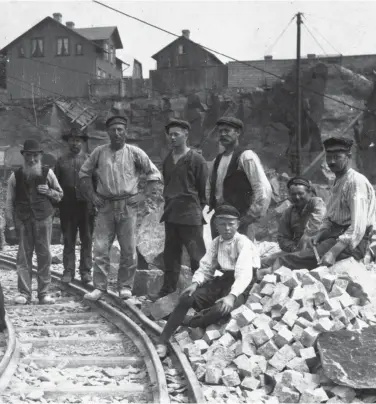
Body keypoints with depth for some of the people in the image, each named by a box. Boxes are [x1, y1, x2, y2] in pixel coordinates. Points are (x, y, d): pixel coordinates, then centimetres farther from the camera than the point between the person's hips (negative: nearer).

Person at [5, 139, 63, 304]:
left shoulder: (47, 173, 6)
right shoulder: (15, 176, 5)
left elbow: (60, 195, 16)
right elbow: (9, 202, 6)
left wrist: (49, 192, -6)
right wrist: (10, 225, 2)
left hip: (44, 219, 0)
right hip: (24, 221, 0)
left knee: (44, 256, 0)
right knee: (24, 256, -3)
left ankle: (44, 293, 6)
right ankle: (24, 293, 1)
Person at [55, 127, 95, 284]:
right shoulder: (61, 161, 9)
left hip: (86, 205, -1)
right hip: (67, 205, 1)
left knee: (87, 239, 4)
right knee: (68, 240, 4)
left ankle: (86, 271, 11)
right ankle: (68, 271, 9)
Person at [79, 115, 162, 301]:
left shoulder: (135, 153, 0)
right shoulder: (99, 152, 4)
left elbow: (154, 173, 8)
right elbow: (84, 173, 16)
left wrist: (145, 196, -1)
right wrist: (92, 195, 7)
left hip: (127, 207, -1)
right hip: (105, 207, 1)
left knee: (128, 250, 2)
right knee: (100, 249, -3)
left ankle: (125, 286, 15)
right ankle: (99, 287, 5)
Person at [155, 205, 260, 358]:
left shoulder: (243, 243, -13)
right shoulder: (216, 242, 9)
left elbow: (244, 274, -25)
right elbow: (205, 267, 6)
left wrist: (232, 296, -41)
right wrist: (195, 284, -16)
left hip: (239, 287, -6)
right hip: (220, 282, 6)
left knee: (221, 309, -38)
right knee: (186, 298, -20)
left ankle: (185, 325, -14)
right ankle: (162, 341, -21)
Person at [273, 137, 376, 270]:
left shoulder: (356, 181, -14)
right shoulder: (338, 182, 16)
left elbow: (358, 226, -24)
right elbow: (330, 218, 20)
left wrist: (333, 252, -30)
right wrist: (319, 235, 0)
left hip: (351, 242, -9)